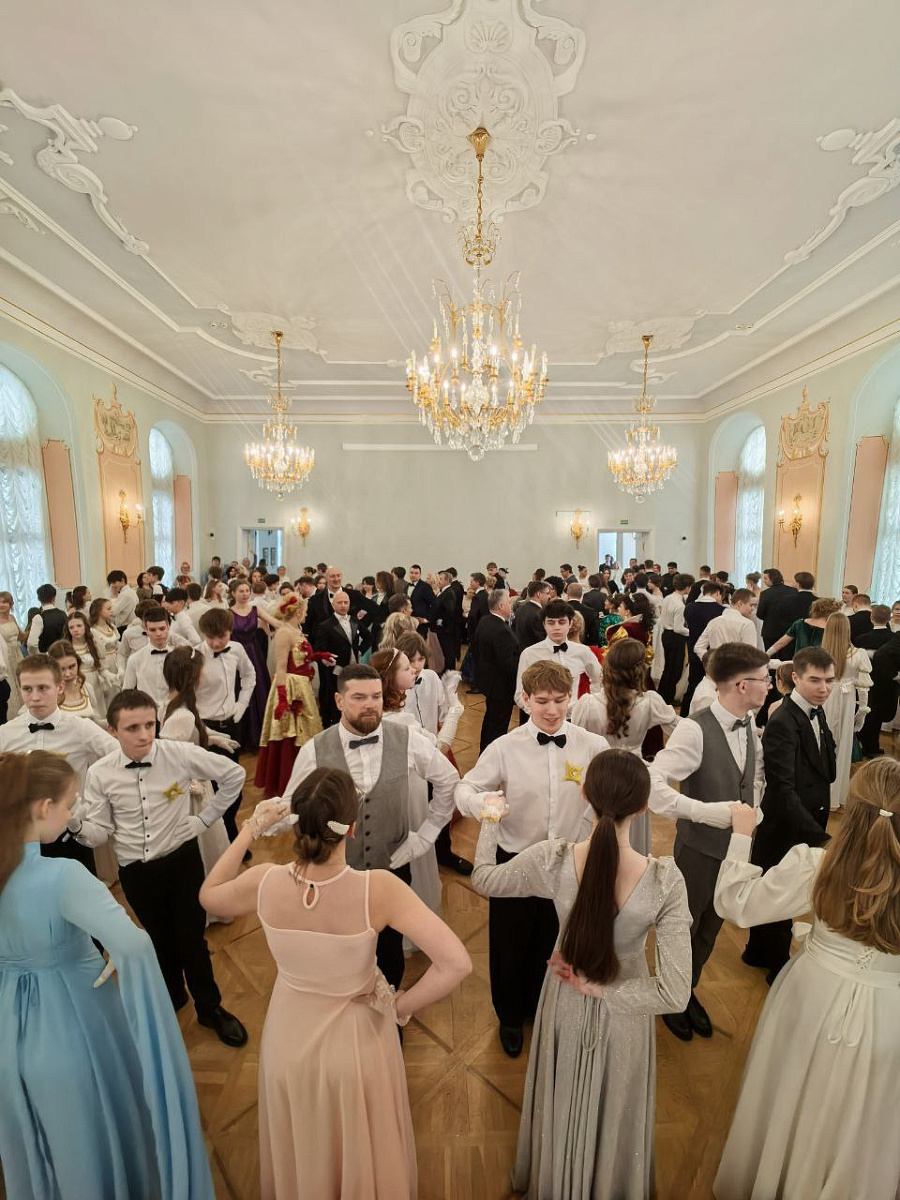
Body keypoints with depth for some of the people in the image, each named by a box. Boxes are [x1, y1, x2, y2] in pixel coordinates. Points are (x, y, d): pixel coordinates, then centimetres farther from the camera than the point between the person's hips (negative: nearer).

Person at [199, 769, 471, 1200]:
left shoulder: (264, 883, -27)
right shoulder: (378, 889, -34)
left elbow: (208, 896, -3)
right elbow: (456, 964, -35)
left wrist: (250, 830, -6)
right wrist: (402, 1006, -18)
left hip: (289, 1038, 2)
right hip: (355, 1039, -2)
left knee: (300, 1156, 35)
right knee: (362, 1157, 31)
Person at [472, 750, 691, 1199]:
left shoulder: (551, 860, -31)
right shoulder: (664, 880, -31)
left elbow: (483, 880, -12)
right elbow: (674, 994, -28)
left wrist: (489, 824, 4)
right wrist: (601, 988, -16)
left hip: (565, 1005, 1)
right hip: (624, 1014, 0)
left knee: (564, 1106, 32)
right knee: (613, 1111, 32)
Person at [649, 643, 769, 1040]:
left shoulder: (749, 725, -4)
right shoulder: (695, 730, -30)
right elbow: (653, 784, -35)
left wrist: (750, 813, 2)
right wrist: (706, 811, -35)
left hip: (737, 846, 7)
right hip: (700, 848, -6)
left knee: (710, 929, 25)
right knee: (684, 928, 17)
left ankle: (689, 990, 51)